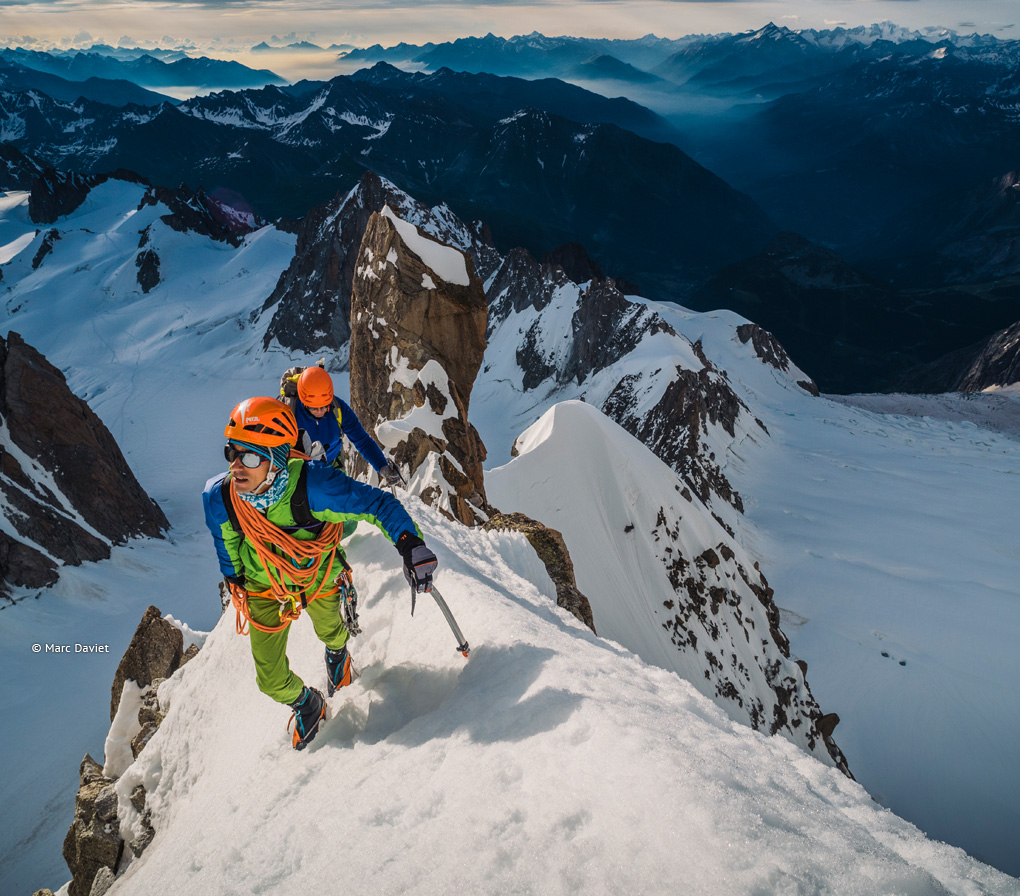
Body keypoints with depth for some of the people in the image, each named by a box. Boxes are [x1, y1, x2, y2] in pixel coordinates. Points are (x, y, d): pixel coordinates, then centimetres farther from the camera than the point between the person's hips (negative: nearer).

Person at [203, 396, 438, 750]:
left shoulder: (312, 487, -41)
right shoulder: (219, 497, -28)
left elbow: (379, 503, -33)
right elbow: (226, 544, -4)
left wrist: (412, 546, -47)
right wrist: (234, 581, 12)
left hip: (319, 578, -1)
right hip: (265, 587, 1)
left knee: (329, 631, 30)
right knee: (271, 680, 4)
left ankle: (337, 652, 69)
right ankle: (306, 704, 39)